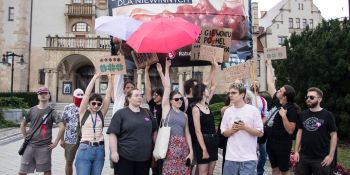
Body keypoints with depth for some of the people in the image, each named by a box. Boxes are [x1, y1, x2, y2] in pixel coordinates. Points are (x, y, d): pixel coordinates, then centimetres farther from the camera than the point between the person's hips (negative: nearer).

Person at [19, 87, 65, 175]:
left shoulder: (52, 112, -4)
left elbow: (62, 127, -11)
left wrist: (55, 142, -12)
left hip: (44, 147, -3)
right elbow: (22, 124, 18)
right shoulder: (32, 110, 6)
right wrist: (26, 137, 7)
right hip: (30, 145, 3)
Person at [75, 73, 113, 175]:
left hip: (99, 150, 3)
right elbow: (87, 94, -8)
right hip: (85, 149, -3)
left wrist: (110, 79, -5)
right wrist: (95, 77, -10)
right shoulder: (83, 113, 0)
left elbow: (108, 95, 0)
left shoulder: (101, 113, 6)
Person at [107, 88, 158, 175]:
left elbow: (154, 131, 16)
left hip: (144, 156, 5)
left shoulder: (147, 113, 10)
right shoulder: (121, 113, -3)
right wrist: (114, 152, -15)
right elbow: (113, 133, -8)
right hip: (124, 156, -4)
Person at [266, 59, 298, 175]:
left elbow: (290, 131, -18)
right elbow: (270, 83, 9)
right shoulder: (276, 101, 1)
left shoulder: (291, 109, -16)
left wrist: (284, 116, -31)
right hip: (270, 141, 7)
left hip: (282, 144, -7)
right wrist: (268, 65, 13)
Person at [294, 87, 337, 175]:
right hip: (303, 156, 4)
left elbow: (333, 135, -5)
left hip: (321, 158, -3)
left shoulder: (327, 115, -6)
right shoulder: (303, 114, 6)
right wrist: (296, 151, 5)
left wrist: (331, 155, -10)